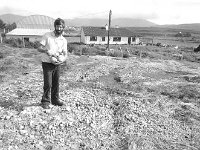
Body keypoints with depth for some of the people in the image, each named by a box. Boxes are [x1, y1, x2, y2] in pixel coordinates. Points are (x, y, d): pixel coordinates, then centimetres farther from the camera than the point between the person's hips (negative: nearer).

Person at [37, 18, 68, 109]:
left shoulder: (63, 40, 4)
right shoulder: (47, 36, -5)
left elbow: (65, 55, 1)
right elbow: (39, 48, -7)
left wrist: (62, 60, -20)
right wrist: (46, 50, -27)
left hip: (57, 64, 4)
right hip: (47, 63, -3)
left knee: (56, 83, 10)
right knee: (48, 84, -6)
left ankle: (55, 99, 26)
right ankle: (45, 101, 9)